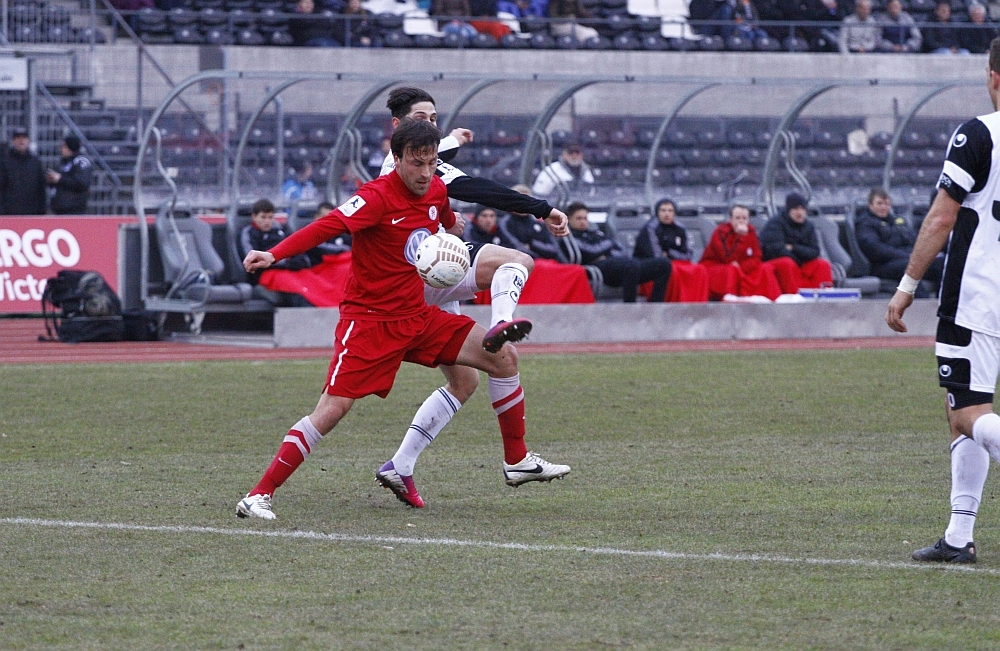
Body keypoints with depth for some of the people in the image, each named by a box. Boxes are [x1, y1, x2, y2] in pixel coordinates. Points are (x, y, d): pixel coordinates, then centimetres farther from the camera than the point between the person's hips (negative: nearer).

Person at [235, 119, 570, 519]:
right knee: (331, 410, -17)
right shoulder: (378, 197, -20)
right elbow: (326, 227, -33)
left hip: (417, 316, 7)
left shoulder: (437, 191, 3)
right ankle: (259, 496, -11)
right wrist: (273, 254, -44)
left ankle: (517, 462, 17)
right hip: (369, 319, -7)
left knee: (503, 358, 3)